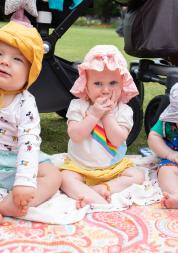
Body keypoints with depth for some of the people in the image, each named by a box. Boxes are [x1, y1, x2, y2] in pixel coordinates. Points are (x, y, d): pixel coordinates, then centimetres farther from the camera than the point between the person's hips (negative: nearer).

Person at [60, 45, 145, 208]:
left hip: (114, 167, 1)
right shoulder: (78, 106, -7)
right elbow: (75, 136, -19)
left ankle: (101, 188, -26)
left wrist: (107, 114, -21)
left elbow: (117, 140, -18)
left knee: (137, 176, -17)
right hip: (79, 167, -1)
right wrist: (94, 114, -24)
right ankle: (100, 201, -40)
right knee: (66, 178, -26)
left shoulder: (123, 110, -6)